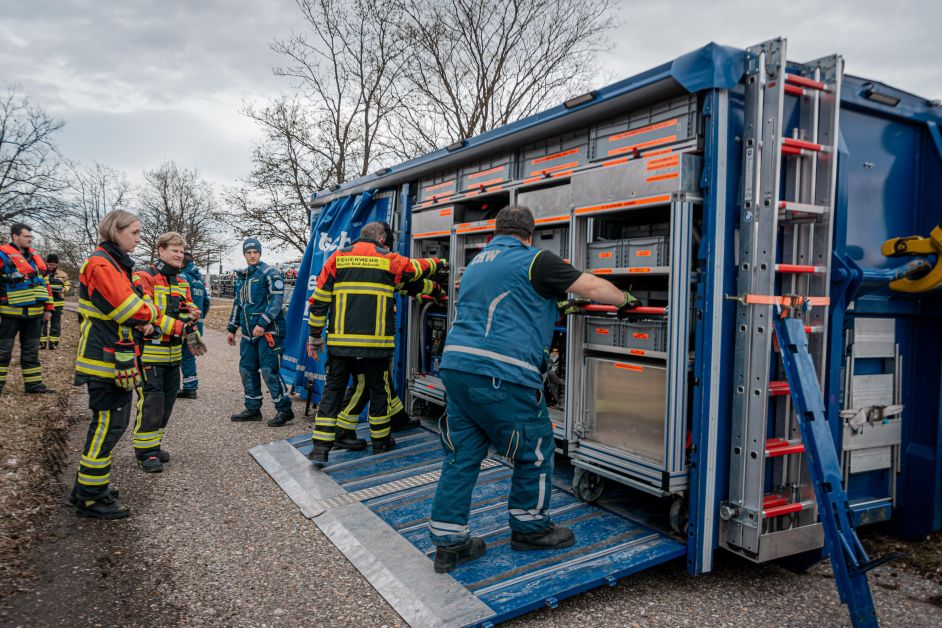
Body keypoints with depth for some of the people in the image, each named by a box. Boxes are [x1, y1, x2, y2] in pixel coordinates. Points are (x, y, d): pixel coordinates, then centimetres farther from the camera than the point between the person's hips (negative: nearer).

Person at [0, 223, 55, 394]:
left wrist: (48, 308, 14)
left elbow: (44, 283, 19)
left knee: (31, 350, 10)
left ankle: (33, 384, 16)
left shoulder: (34, 257, 14)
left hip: (34, 314, 6)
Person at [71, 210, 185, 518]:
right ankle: (91, 498, 7)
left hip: (118, 359, 10)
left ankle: (87, 488, 27)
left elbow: (130, 310, 16)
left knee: (109, 423, 16)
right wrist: (153, 316, -5)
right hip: (106, 359, -10)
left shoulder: (116, 264, 18)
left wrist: (146, 320, -3)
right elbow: (131, 308, -22)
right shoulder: (100, 264, -15)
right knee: (109, 424, -4)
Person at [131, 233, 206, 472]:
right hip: (149, 353, -8)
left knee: (167, 400, 14)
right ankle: (144, 451, 6)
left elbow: (191, 312, 17)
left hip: (173, 354, 8)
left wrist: (191, 335, -1)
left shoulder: (182, 283, 15)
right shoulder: (144, 278, -10)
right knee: (151, 401, -6)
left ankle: (154, 445, 27)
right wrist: (179, 321, -27)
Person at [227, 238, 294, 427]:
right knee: (247, 369, 11)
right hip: (249, 333, 8)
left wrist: (263, 323, -21)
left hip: (268, 331, -8)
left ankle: (285, 410, 0)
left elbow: (277, 300, -15)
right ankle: (253, 409, 22)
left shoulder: (270, 273, -7)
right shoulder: (242, 277, 18)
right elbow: (238, 303, 26)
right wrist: (232, 329, 23)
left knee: (269, 371, -10)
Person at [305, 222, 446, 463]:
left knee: (333, 389, 9)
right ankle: (381, 440, 27)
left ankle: (320, 447, 5)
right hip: (376, 341, -1)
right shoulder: (388, 259, 5)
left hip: (340, 340, 2)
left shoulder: (338, 256, 8)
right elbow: (419, 268, 22)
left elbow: (319, 298, 5)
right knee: (378, 388, 14)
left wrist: (315, 336, 11)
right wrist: (439, 263, 44)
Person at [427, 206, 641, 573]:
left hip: (455, 364, 8)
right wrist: (625, 301, 19)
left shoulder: (477, 263, 23)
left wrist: (552, 308, 46)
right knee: (535, 450, 11)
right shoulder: (533, 260, 0)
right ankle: (530, 527, 27)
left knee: (462, 455, 13)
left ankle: (448, 542, 16)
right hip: (501, 374, -8)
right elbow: (593, 287, 0)